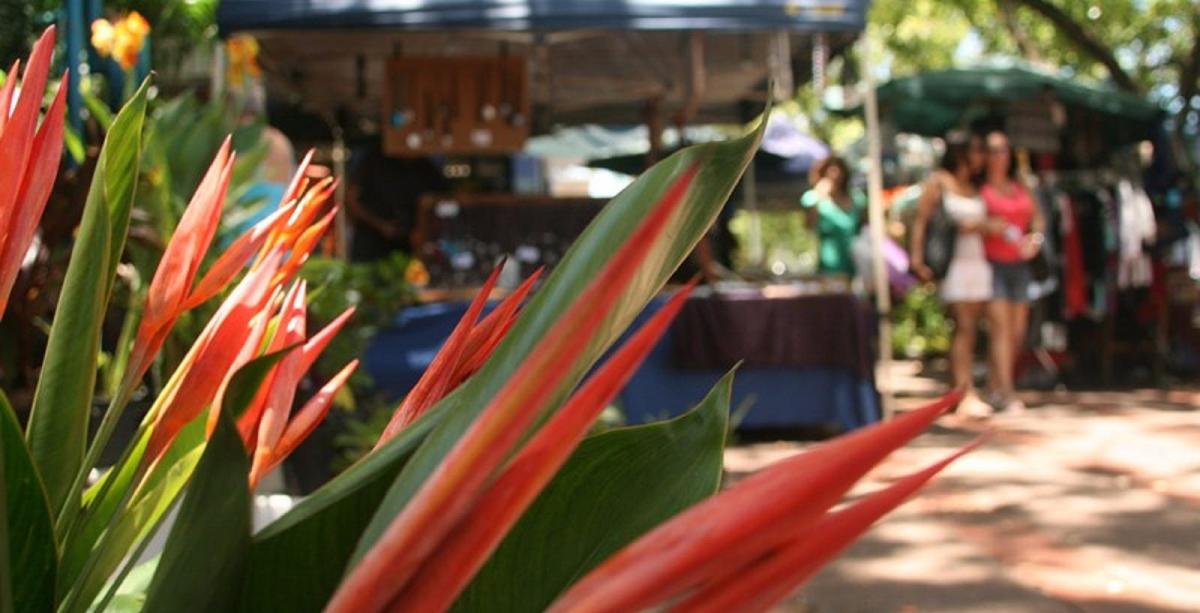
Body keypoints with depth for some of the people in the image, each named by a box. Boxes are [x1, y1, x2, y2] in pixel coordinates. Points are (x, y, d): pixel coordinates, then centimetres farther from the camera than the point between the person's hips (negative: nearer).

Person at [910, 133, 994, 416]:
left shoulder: (975, 187, 20)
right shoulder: (938, 182, 1)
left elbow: (985, 224, 18)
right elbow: (921, 220, -6)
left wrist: (977, 225, -7)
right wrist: (917, 257, -17)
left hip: (977, 262, 6)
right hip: (955, 262, -6)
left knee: (969, 330, 3)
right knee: (963, 327, -11)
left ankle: (957, 391, 7)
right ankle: (966, 393, -13)